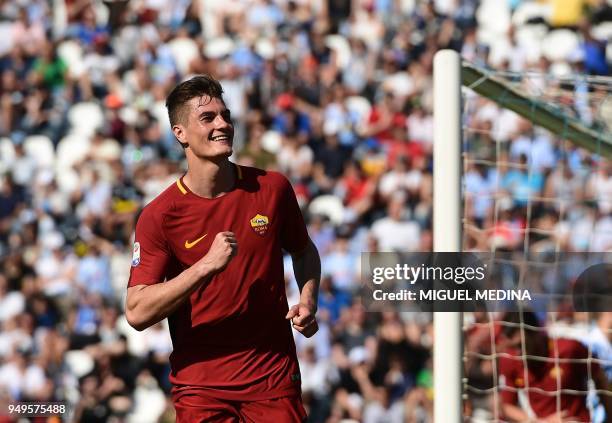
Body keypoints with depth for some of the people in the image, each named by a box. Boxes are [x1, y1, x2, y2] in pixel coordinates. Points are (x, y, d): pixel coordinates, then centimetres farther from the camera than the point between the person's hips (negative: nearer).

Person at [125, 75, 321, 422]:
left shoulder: (273, 188, 0)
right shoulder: (160, 216, -9)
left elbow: (304, 251, 19)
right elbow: (137, 313, -17)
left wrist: (308, 303, 0)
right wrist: (206, 267, -24)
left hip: (274, 379, 2)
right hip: (200, 388, -2)